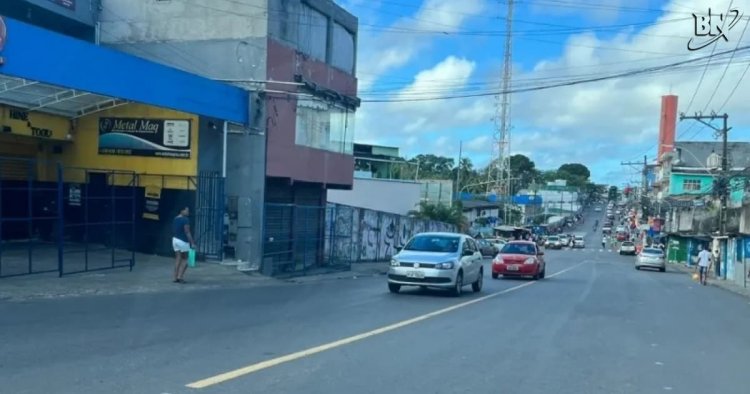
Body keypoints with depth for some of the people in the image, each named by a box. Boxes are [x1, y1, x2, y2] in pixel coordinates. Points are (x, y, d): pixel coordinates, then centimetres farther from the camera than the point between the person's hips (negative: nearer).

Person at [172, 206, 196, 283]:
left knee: (177, 259, 9)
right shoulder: (185, 220, -14)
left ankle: (176, 277, 7)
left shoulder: (175, 219, 11)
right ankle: (180, 276, -1)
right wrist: (192, 243, -14)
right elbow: (187, 232, -17)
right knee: (184, 259, 5)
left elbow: (173, 231, 15)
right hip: (183, 241, -7)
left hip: (175, 240, 7)